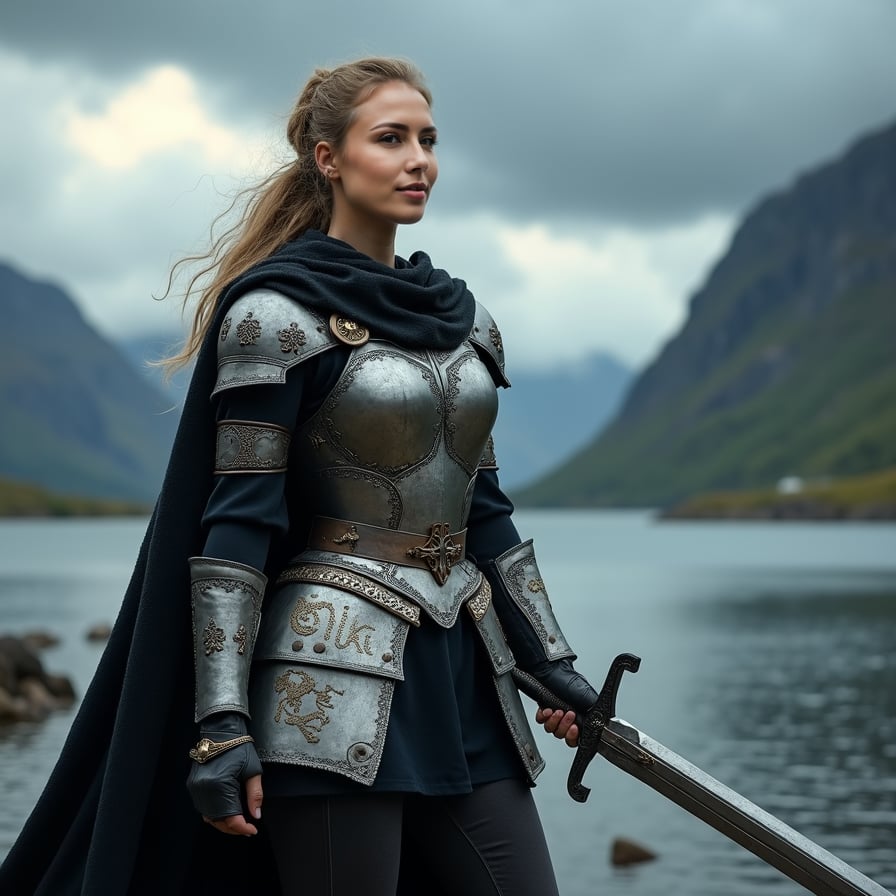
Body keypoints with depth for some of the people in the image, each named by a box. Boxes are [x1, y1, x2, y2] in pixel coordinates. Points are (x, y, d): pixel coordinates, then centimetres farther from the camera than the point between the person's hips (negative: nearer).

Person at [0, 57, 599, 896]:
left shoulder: (462, 318, 13)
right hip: (335, 677, -7)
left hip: (464, 675, 7)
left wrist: (551, 662, 15)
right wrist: (221, 724, -18)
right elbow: (236, 524, -12)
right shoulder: (276, 312, -7)